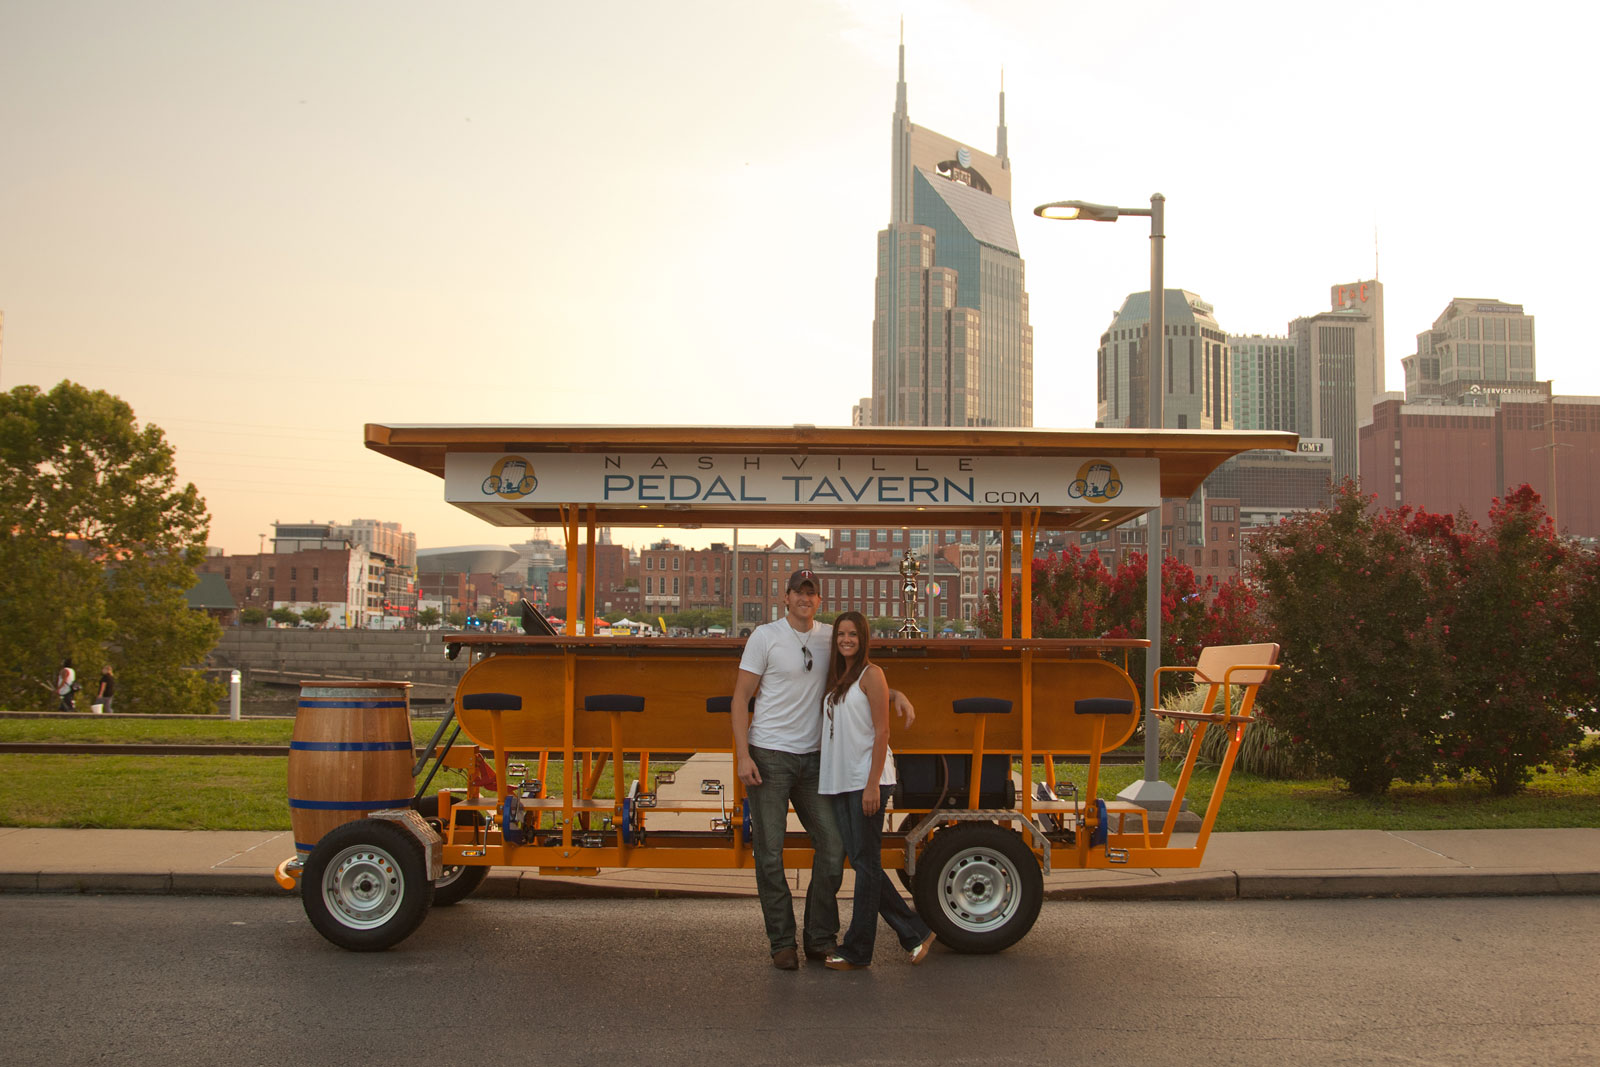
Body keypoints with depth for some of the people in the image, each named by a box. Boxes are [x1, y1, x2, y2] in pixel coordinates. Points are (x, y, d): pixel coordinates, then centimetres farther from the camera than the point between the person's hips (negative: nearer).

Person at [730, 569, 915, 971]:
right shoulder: (766, 636, -5)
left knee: (832, 843, 1)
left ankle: (820, 938, 13)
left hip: (812, 757, 4)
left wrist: (896, 694, 0)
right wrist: (742, 755, -12)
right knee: (769, 851, 0)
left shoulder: (830, 637, 7)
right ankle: (782, 942, 11)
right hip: (769, 756, -4)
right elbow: (741, 697, -4)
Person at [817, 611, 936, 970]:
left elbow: (882, 732, -12)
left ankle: (856, 951, 2)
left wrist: (872, 785, -18)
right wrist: (824, 779, 13)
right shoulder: (837, 678, 17)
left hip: (865, 780, -8)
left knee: (866, 863, -2)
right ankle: (914, 932, 17)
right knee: (858, 861, 8)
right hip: (839, 781, 8)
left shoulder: (871, 674, -6)